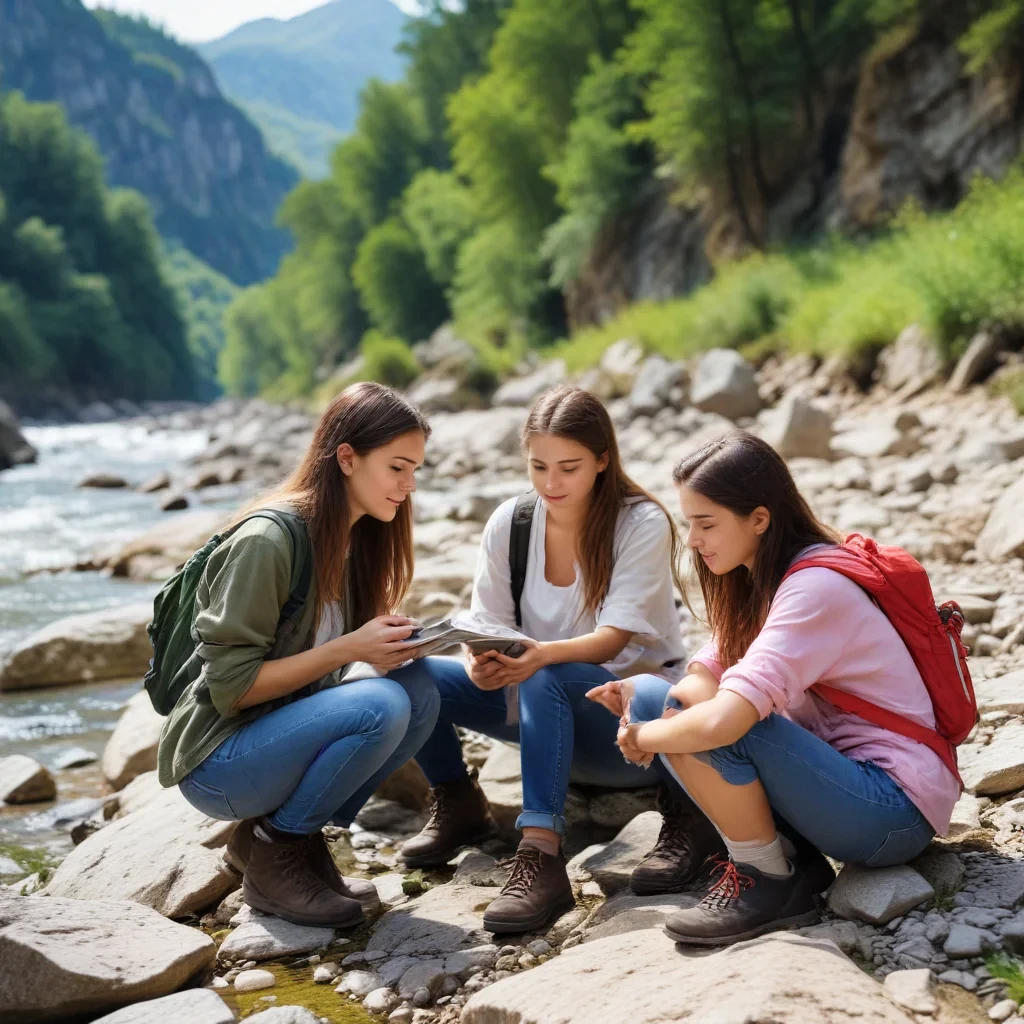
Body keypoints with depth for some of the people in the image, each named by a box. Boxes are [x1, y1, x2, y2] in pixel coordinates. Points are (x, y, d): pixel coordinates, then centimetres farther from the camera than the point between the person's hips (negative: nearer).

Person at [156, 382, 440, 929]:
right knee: (381, 706, -28)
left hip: (285, 733, 8)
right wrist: (349, 648, -25)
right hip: (216, 761, -8)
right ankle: (274, 855, -9)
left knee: (419, 695, -13)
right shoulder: (265, 542, -22)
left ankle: (296, 833, 1)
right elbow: (231, 684, -21)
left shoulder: (355, 537, 4)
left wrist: (389, 644, -11)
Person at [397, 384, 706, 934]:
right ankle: (457, 806, 6)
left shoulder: (643, 524, -15)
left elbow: (612, 639, -23)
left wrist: (543, 655, -44)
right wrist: (481, 663, -31)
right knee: (413, 671, -16)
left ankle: (541, 858, -42)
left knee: (546, 682, -38)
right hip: (544, 704, 5)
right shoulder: (510, 522, -3)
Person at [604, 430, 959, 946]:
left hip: (895, 811, -9)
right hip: (844, 774, 9)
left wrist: (643, 738, -14)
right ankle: (794, 863, 1)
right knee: (681, 712, 4)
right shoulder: (761, 578, 7)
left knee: (716, 721, -25)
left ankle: (768, 881, -6)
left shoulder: (816, 587, -23)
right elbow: (703, 676, 2)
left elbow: (722, 720, -33)